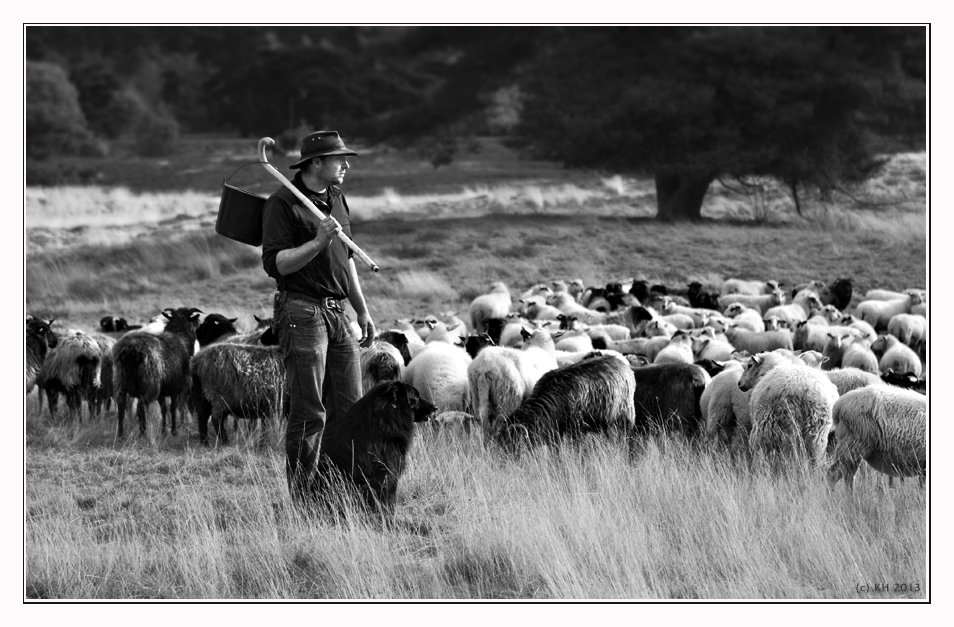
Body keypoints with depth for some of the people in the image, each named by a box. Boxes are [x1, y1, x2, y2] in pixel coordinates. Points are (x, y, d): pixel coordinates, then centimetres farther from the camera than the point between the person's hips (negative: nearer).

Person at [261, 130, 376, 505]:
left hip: (337, 313, 8)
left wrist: (362, 311, 24)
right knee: (309, 414, -8)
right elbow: (275, 264, -16)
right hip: (301, 313, -8)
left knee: (349, 410, 7)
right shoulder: (282, 204, -8)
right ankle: (302, 500, -3)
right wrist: (318, 242, -24)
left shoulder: (336, 200, 17)